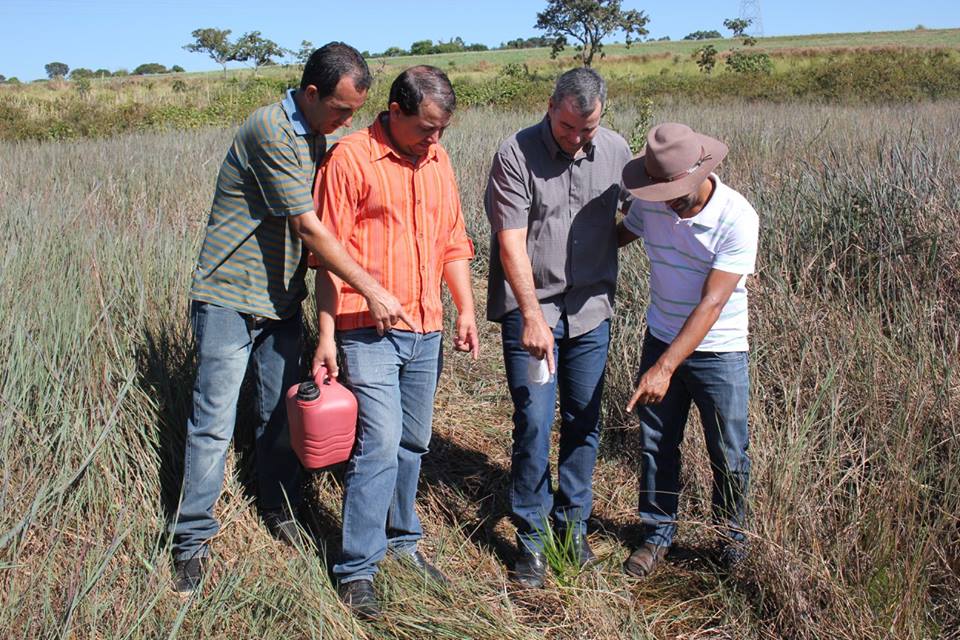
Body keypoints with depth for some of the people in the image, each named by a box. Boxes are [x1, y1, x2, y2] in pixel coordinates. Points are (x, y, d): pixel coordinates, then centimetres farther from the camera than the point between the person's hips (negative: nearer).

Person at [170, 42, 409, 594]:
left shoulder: (317, 135, 8)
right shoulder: (270, 131, -19)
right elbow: (306, 226, -22)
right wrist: (372, 290, -20)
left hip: (283, 300, 8)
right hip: (230, 299, -7)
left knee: (282, 414, 13)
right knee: (214, 422, -3)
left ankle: (282, 513, 29)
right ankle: (193, 540, 8)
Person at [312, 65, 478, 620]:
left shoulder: (438, 160, 12)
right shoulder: (351, 158, -8)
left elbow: (453, 243, 18)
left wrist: (467, 310, 10)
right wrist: (327, 336, -11)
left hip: (427, 332, 6)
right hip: (369, 332, -6)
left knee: (414, 443, 15)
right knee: (380, 445, -9)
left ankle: (402, 538, 33)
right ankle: (357, 570, 3)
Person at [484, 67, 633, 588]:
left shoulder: (616, 151, 4)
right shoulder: (516, 154, -9)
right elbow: (511, 243, -13)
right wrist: (533, 316, -19)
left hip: (591, 309, 4)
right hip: (530, 308, -3)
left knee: (584, 422, 9)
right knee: (534, 422, -5)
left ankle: (574, 525, 25)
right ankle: (531, 536, 12)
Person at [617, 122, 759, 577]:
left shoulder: (737, 219, -24)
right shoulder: (650, 203, -9)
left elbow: (712, 303, -27)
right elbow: (619, 237, 14)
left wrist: (665, 367, -32)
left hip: (719, 352, -4)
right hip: (661, 340, 4)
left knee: (728, 455, 9)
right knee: (655, 445, 11)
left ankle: (731, 537, 33)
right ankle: (657, 534, 30)